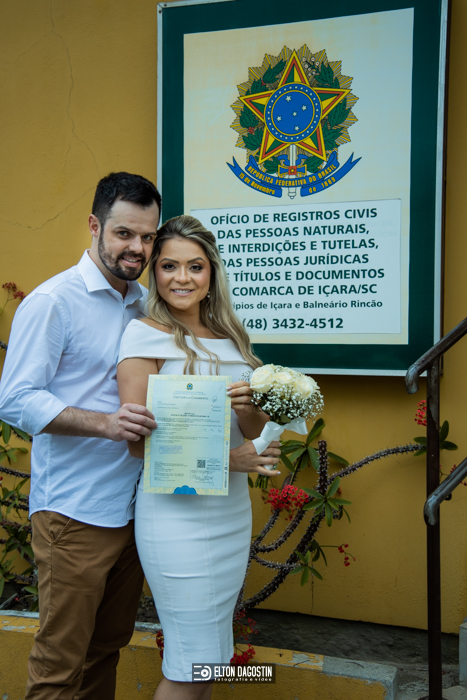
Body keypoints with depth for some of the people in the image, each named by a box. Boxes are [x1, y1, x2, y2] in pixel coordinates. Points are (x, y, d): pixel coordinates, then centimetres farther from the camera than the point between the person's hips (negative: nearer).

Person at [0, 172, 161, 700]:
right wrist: (104, 423, -26)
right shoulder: (52, 301, -9)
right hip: (74, 513, -7)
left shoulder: (143, 305, 13)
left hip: (132, 507, 7)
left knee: (108, 646, 18)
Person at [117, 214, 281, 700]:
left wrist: (248, 407, -12)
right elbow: (138, 441, -13)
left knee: (209, 657, 16)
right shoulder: (144, 334, -7)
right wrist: (224, 459, -20)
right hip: (177, 512, -6)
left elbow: (255, 433, 11)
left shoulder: (229, 337, 10)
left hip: (233, 511, 6)